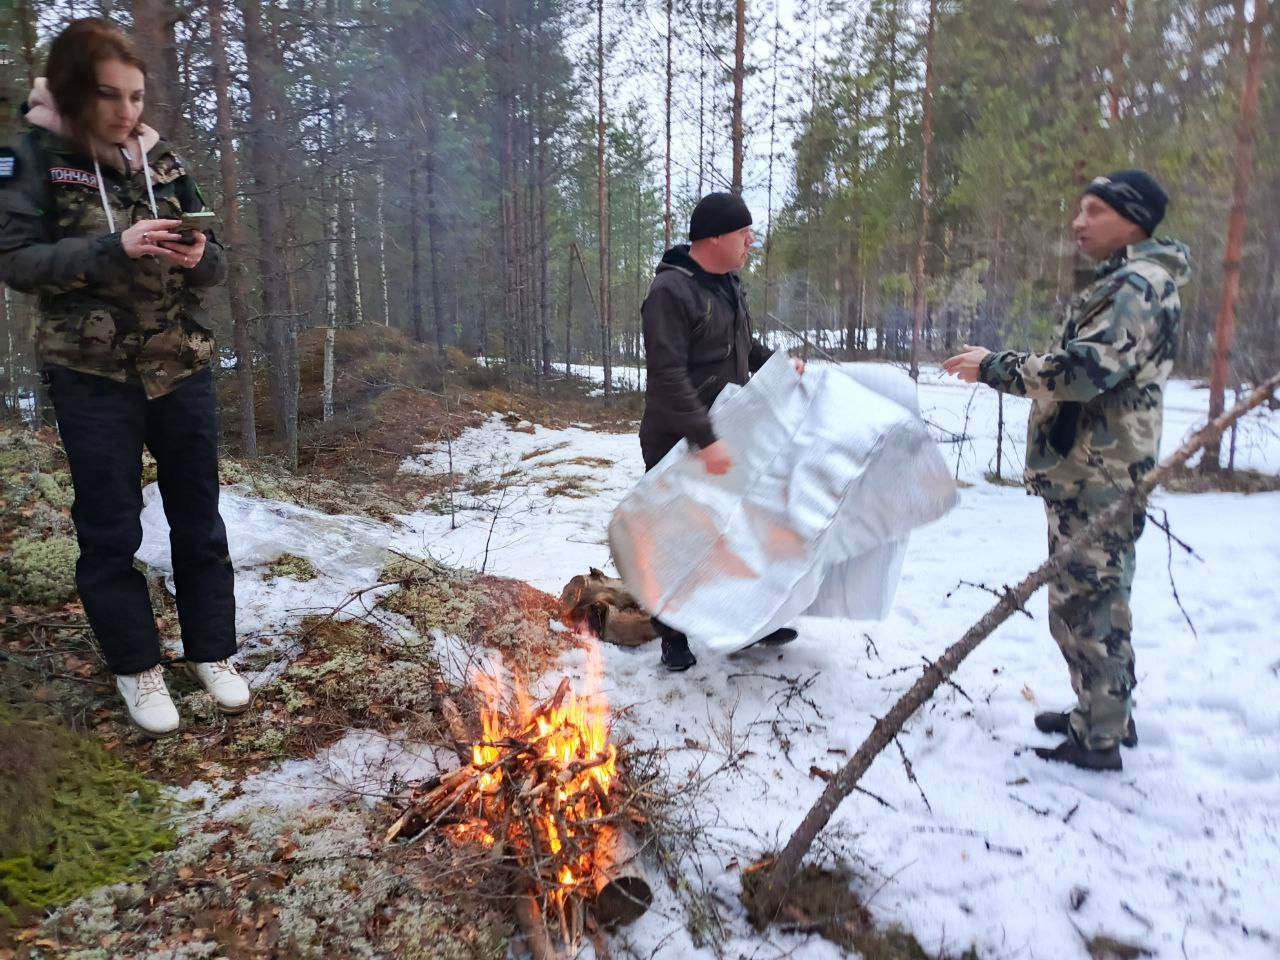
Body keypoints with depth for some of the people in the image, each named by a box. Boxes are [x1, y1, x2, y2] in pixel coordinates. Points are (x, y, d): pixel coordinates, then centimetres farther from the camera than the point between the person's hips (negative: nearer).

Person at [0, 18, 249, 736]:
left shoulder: (163, 160, 6)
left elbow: (214, 265, 9)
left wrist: (199, 257, -15)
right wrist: (114, 248, -22)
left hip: (182, 366, 3)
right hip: (93, 374, -2)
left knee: (199, 519, 8)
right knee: (111, 530, 4)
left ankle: (213, 651, 23)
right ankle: (137, 666, 21)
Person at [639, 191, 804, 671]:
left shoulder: (728, 283, 9)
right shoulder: (670, 291, -21)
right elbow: (667, 376, -28)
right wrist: (705, 439, -33)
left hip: (724, 436, 9)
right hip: (678, 445, -9)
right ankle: (674, 637, 20)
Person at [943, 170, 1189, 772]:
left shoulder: (1139, 286, -14)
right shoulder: (1121, 283, 20)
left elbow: (1086, 368, -27)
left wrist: (996, 367, -18)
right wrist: (1003, 369, 16)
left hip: (1097, 477, -11)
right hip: (1087, 472, 11)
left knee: (1086, 601, -5)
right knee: (1095, 597, 19)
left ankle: (1098, 740, 5)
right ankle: (1107, 714, 33)